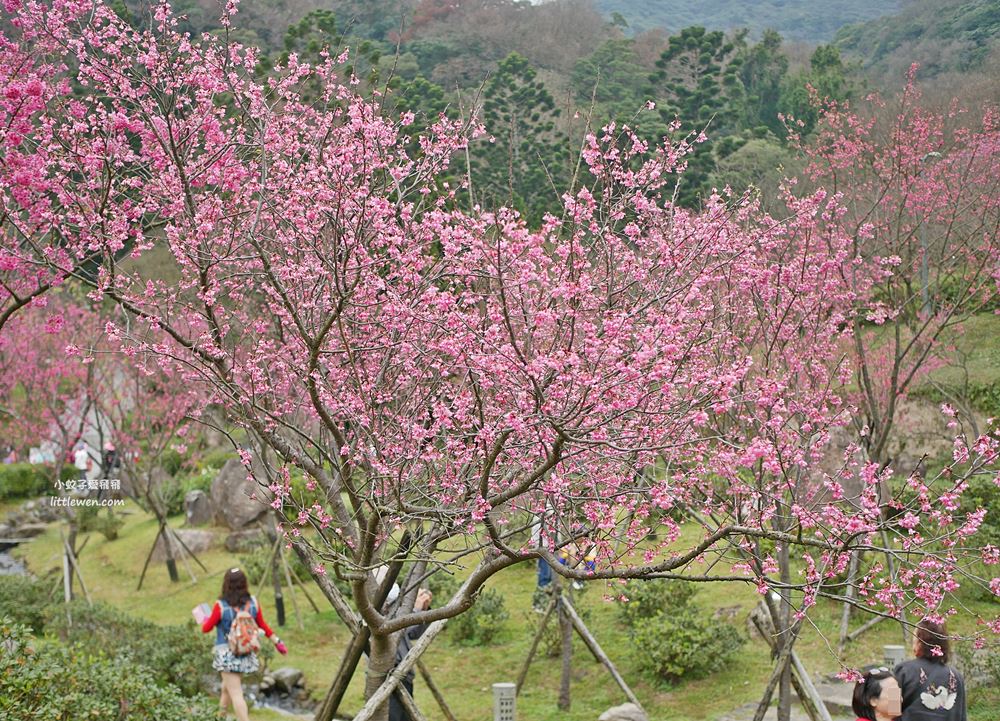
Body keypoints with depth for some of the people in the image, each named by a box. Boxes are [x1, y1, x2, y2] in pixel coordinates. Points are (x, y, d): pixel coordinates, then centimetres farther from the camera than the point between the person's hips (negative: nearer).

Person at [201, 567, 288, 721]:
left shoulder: (221, 606, -14)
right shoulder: (253, 603, -2)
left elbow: (206, 629, -2)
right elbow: (262, 625, 9)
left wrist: (206, 620, 20)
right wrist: (277, 641, 22)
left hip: (226, 653, -5)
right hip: (246, 653, 6)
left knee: (236, 694, -5)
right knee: (228, 685, 27)